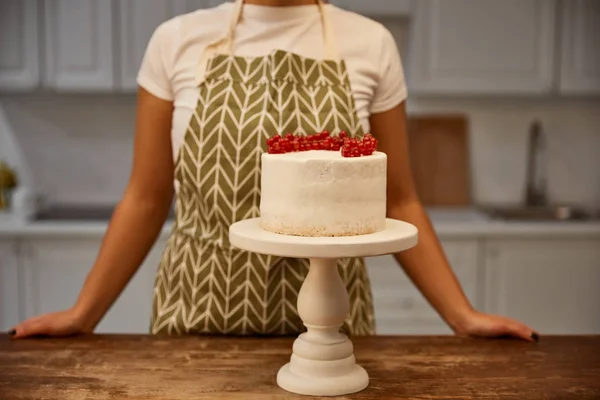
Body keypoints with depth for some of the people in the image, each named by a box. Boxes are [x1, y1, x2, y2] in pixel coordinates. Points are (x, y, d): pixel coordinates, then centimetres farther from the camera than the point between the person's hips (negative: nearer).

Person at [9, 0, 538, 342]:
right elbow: (146, 200, 3)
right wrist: (83, 313, 1)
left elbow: (397, 203, 2)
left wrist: (464, 315, -3)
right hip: (198, 318, 1)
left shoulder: (370, 45, -3)